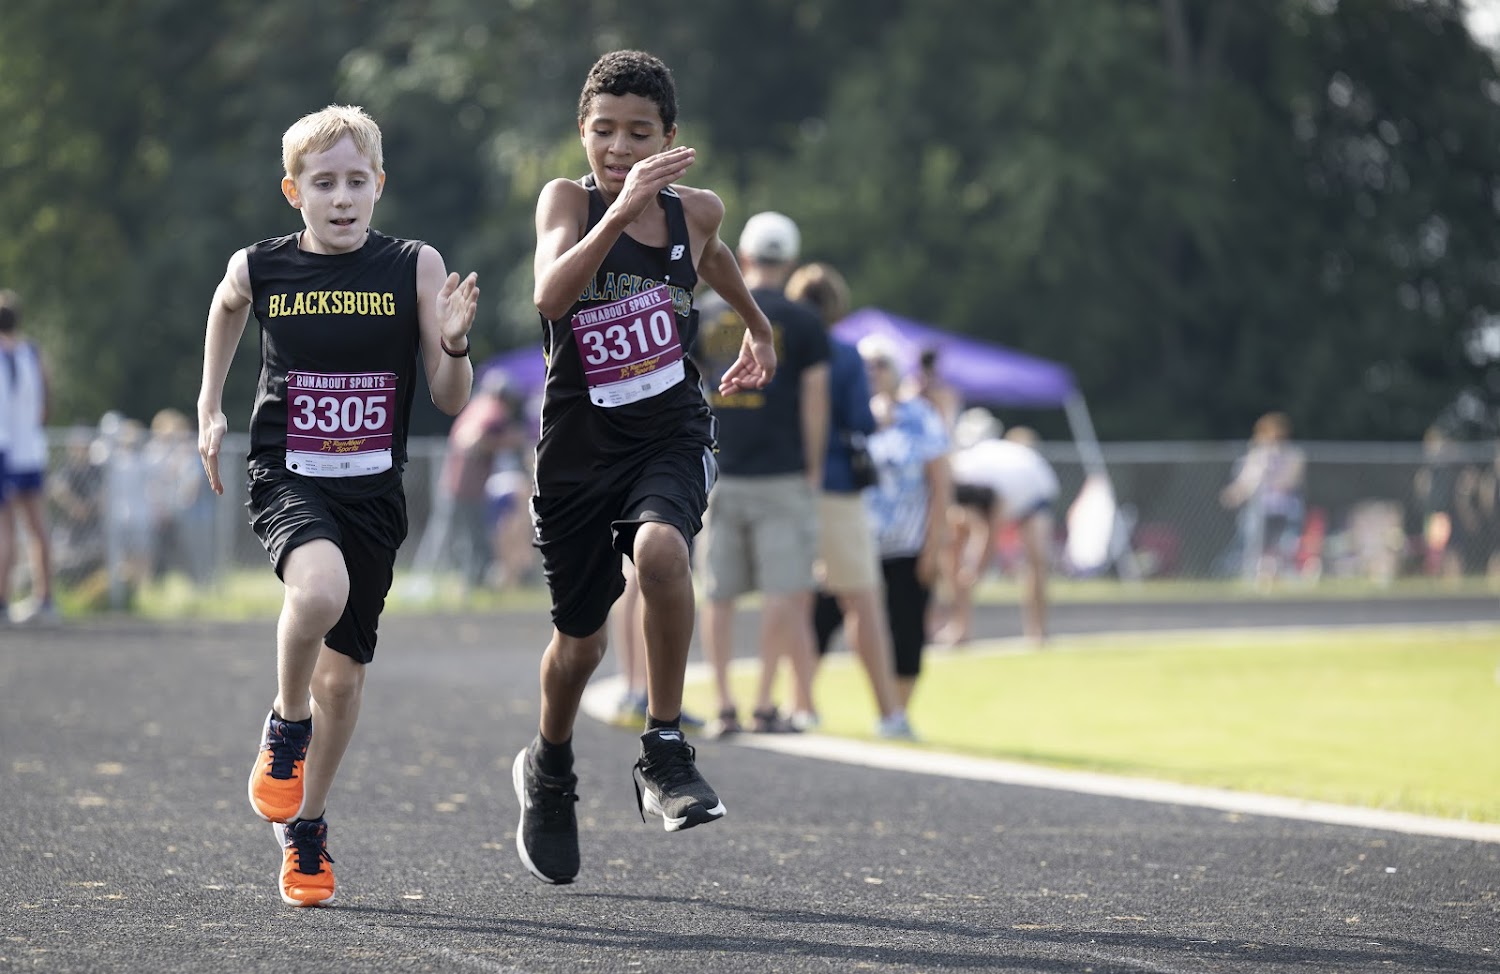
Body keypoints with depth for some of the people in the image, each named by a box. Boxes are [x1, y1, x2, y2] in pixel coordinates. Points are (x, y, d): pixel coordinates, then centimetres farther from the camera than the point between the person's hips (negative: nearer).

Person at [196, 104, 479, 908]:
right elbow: (227, 306, 23)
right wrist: (210, 406, 20)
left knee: (344, 669, 10)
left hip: (372, 490, 2)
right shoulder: (259, 268, -3)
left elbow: (450, 402, -3)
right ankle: (286, 727, -5)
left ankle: (305, 827, 32)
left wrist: (453, 342, -22)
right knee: (320, 587, -34)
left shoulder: (415, 267, -4)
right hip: (287, 479, -2)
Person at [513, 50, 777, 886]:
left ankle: (665, 753, -19)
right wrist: (622, 209, -40)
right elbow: (552, 293, -30)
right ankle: (550, 770, 43)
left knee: (660, 550, -33)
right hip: (579, 445, 0)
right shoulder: (569, 200, -10)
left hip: (671, 435, 0)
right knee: (580, 639, 11)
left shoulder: (695, 212, -3)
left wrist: (758, 328, 36)